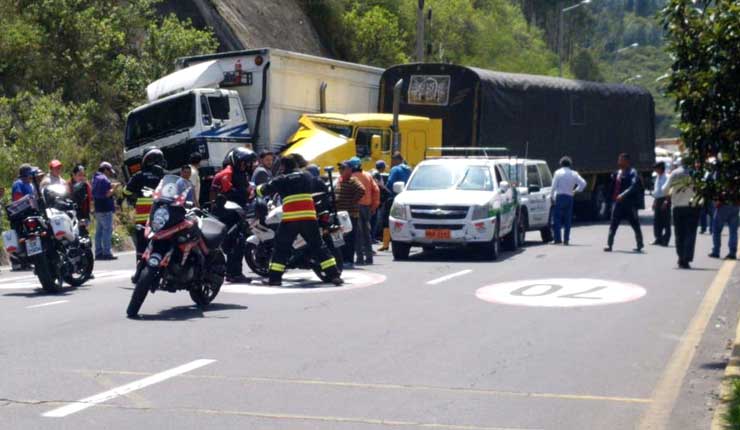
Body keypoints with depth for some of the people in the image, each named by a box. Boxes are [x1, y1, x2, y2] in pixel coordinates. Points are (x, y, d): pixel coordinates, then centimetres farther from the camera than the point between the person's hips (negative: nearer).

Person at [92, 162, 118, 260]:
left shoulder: (95, 178, 18)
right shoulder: (104, 179, -13)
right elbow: (107, 194, -20)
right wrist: (114, 187, -6)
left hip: (98, 208, 10)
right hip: (105, 209, -10)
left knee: (99, 231, 11)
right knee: (107, 230, -9)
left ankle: (98, 252, 12)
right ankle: (106, 253, -12)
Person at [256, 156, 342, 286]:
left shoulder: (282, 180, 6)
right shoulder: (307, 176, 16)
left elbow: (264, 189, 10)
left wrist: (258, 189, 32)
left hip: (290, 219, -2)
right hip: (309, 217, 3)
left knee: (281, 248, 10)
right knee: (319, 247, 9)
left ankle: (275, 278, 3)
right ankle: (334, 275, 1)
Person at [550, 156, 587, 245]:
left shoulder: (558, 172, -2)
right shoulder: (574, 174, 8)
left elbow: (554, 186, -7)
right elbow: (583, 183, 2)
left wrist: (552, 196, 1)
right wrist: (576, 190, 12)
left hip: (559, 197, -4)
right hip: (570, 198, 4)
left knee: (556, 218, -3)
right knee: (567, 220, 8)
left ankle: (557, 238, -11)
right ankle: (566, 239, 6)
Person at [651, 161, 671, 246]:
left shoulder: (666, 177, -11)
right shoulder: (658, 177, 16)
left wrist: (666, 201, -21)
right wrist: (654, 201, 18)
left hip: (664, 200, -9)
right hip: (658, 200, 9)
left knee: (666, 221, -3)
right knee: (656, 221, 10)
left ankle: (665, 240, 0)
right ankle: (658, 238, 18)